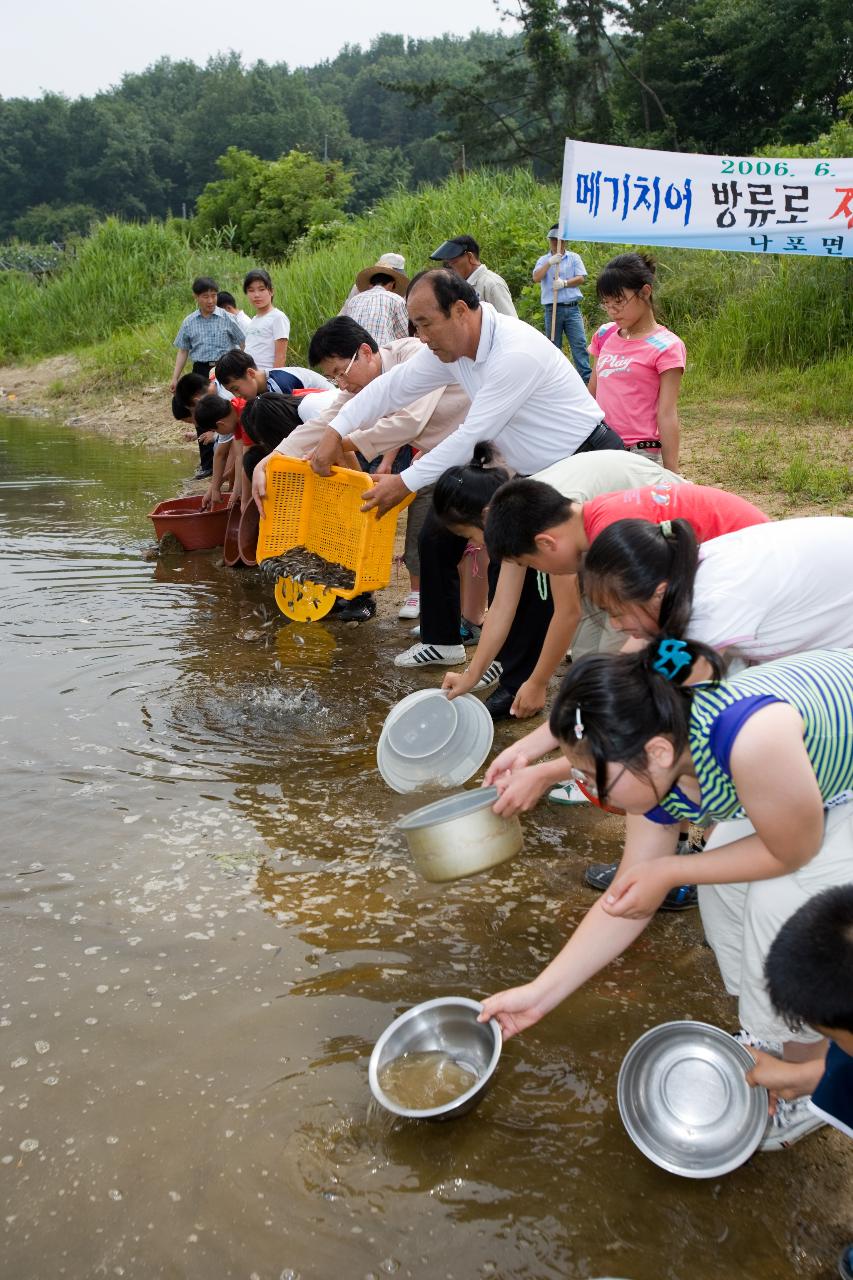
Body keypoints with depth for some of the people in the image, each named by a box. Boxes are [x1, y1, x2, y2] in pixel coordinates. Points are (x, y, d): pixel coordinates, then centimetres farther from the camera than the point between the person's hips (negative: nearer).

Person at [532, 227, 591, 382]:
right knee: (553, 346, 5)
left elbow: (581, 278, -1)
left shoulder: (574, 258, 10)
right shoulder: (543, 260, 11)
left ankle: (587, 378, -9)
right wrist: (549, 263, -18)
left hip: (572, 308, -1)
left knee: (579, 344, -8)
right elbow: (536, 278, -6)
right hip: (551, 309, 1)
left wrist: (565, 283, -18)